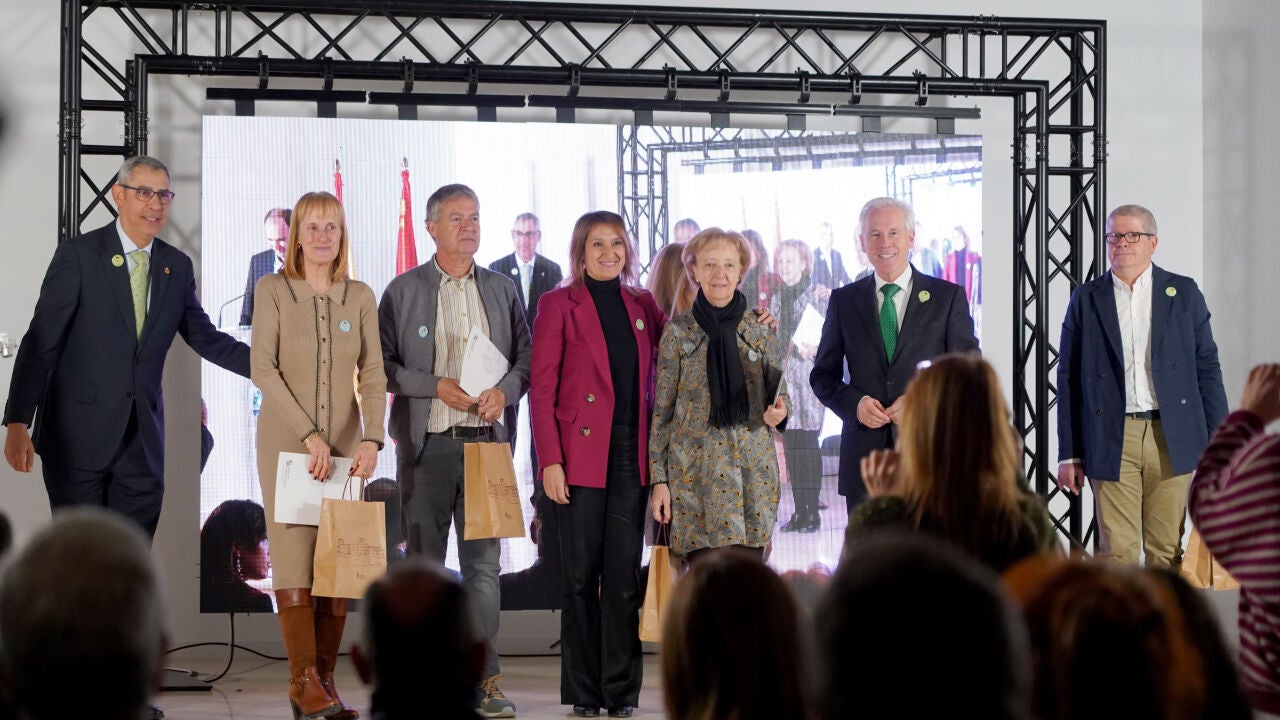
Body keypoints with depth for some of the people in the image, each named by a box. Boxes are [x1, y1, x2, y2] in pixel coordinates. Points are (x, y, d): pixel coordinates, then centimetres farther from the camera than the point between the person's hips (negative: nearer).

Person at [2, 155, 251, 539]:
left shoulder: (177, 266, 8)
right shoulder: (78, 255, -7)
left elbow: (204, 337, 17)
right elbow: (40, 342, -10)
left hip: (143, 442, 4)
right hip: (79, 436, -4)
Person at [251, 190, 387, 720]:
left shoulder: (360, 297, 7)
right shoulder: (273, 290, -1)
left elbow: (372, 374, 2)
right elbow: (263, 369, -8)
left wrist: (371, 438, -13)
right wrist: (309, 435, -16)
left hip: (345, 445, 3)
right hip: (286, 441, -3)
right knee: (294, 556, -7)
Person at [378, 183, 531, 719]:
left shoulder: (502, 289, 13)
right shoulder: (403, 291, 4)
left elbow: (527, 353, 13)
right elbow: (381, 363, 0)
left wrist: (505, 389, -7)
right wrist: (437, 386, -11)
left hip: (487, 440, 2)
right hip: (426, 443, -2)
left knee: (484, 562, -1)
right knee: (424, 561, 3)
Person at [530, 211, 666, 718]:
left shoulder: (642, 305, 12)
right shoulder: (559, 305, 0)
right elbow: (542, 389, -4)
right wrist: (550, 461, -10)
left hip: (631, 457, 3)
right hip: (581, 455, -3)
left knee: (625, 576, 3)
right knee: (581, 576, 1)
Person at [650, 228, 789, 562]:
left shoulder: (761, 333, 8)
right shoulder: (678, 333, 2)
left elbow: (780, 394, 14)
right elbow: (661, 412, 4)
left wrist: (779, 410, -10)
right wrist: (658, 479, 0)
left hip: (754, 471, 2)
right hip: (696, 474, -2)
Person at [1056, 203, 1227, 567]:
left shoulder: (1184, 293, 8)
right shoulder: (1086, 299, 7)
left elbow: (1207, 369, 8)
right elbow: (1068, 379, 7)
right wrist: (1069, 454, 3)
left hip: (1171, 441, 1)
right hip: (1112, 441, 0)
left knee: (1167, 550, 3)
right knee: (1116, 551, -4)